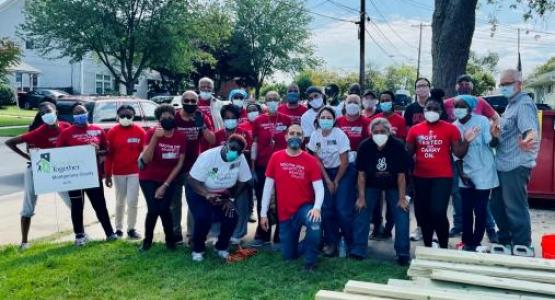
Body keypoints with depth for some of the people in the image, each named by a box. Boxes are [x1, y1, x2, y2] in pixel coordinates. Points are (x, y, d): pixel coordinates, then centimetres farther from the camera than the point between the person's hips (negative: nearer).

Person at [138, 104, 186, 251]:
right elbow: (146, 160, -25)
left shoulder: (181, 137, -9)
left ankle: (170, 239, 10)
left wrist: (165, 185, -9)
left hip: (169, 179, 1)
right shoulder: (152, 133, -16)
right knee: (153, 209, -15)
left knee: (164, 208, -14)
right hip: (149, 179, -1)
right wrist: (155, 138, -35)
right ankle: (147, 240, 10)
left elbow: (179, 164, -6)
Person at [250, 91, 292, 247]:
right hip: (262, 166, 1)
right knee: (262, 201, 8)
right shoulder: (258, 121, 3)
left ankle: (280, 236, 17)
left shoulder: (286, 120, 2)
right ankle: (262, 235, 19)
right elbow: (255, 144, 5)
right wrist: (252, 166, 1)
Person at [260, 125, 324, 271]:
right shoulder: (276, 157, -4)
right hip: (285, 213, 2)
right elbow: (268, 186, 1)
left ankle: (310, 260, -11)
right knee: (288, 256, 7)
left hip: (305, 207, -2)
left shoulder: (310, 160, -9)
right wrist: (263, 213, -1)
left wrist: (317, 208, -31)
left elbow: (319, 188, -12)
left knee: (315, 224, -37)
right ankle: (304, 246, 42)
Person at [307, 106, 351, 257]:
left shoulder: (339, 134, -17)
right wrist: (328, 180, -3)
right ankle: (331, 241, 12)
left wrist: (336, 182, -6)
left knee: (342, 209, -10)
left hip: (343, 172, -4)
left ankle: (350, 241, 8)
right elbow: (318, 161, 1)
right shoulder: (315, 135, -6)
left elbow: (344, 162, -12)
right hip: (326, 172, 4)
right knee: (326, 208, -2)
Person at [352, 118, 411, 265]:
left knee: (402, 215, -10)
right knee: (361, 212, -8)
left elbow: (401, 174, -17)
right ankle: (358, 250, 3)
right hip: (371, 185, 1)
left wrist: (402, 198, -15)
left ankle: (403, 254, 3)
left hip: (394, 185, -1)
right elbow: (361, 174, -13)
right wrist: (361, 197, -12)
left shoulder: (398, 146, -24)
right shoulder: (364, 146, -21)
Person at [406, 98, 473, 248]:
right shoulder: (415, 129, 5)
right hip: (421, 177, 3)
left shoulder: (450, 128, 0)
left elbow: (459, 153, 1)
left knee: (438, 213, -13)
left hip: (443, 177, -3)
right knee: (422, 213, 10)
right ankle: (427, 245, 29)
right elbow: (407, 153, 10)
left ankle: (444, 247, 9)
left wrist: (466, 141, -15)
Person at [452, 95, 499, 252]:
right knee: (466, 210, 10)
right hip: (466, 175, 4)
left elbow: (492, 143, -18)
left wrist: (494, 135, -40)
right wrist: (461, 174, -1)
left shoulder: (482, 121, -11)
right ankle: (467, 242, 22)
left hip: (483, 174, -4)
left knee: (480, 210, 2)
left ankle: (476, 243, 15)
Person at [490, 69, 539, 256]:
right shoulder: (511, 105, 17)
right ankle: (505, 240, 32)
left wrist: (527, 142, -53)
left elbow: (531, 131, -32)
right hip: (503, 165, 10)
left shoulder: (524, 104, -14)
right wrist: (497, 134, 10)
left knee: (515, 208, -5)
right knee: (497, 206, 18)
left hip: (516, 166, -10)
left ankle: (522, 247, 6)